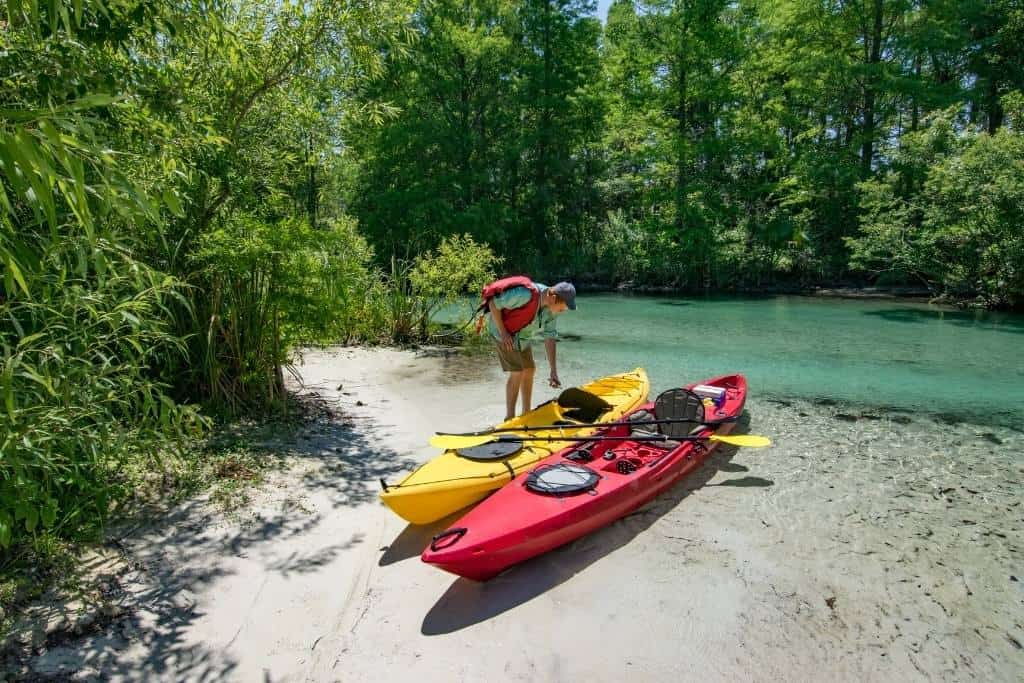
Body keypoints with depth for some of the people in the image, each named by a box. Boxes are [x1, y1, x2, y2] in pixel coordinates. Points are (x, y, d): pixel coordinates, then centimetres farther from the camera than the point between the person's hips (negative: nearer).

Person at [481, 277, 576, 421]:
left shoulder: (551, 309, -9)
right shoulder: (525, 294, -33)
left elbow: (549, 338, -6)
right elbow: (493, 303, -26)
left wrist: (554, 371, -10)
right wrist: (503, 333, -22)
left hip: (521, 336, 8)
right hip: (502, 330, -8)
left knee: (529, 369, 10)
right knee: (517, 372, -12)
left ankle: (526, 414, 24)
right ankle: (509, 418, 0)